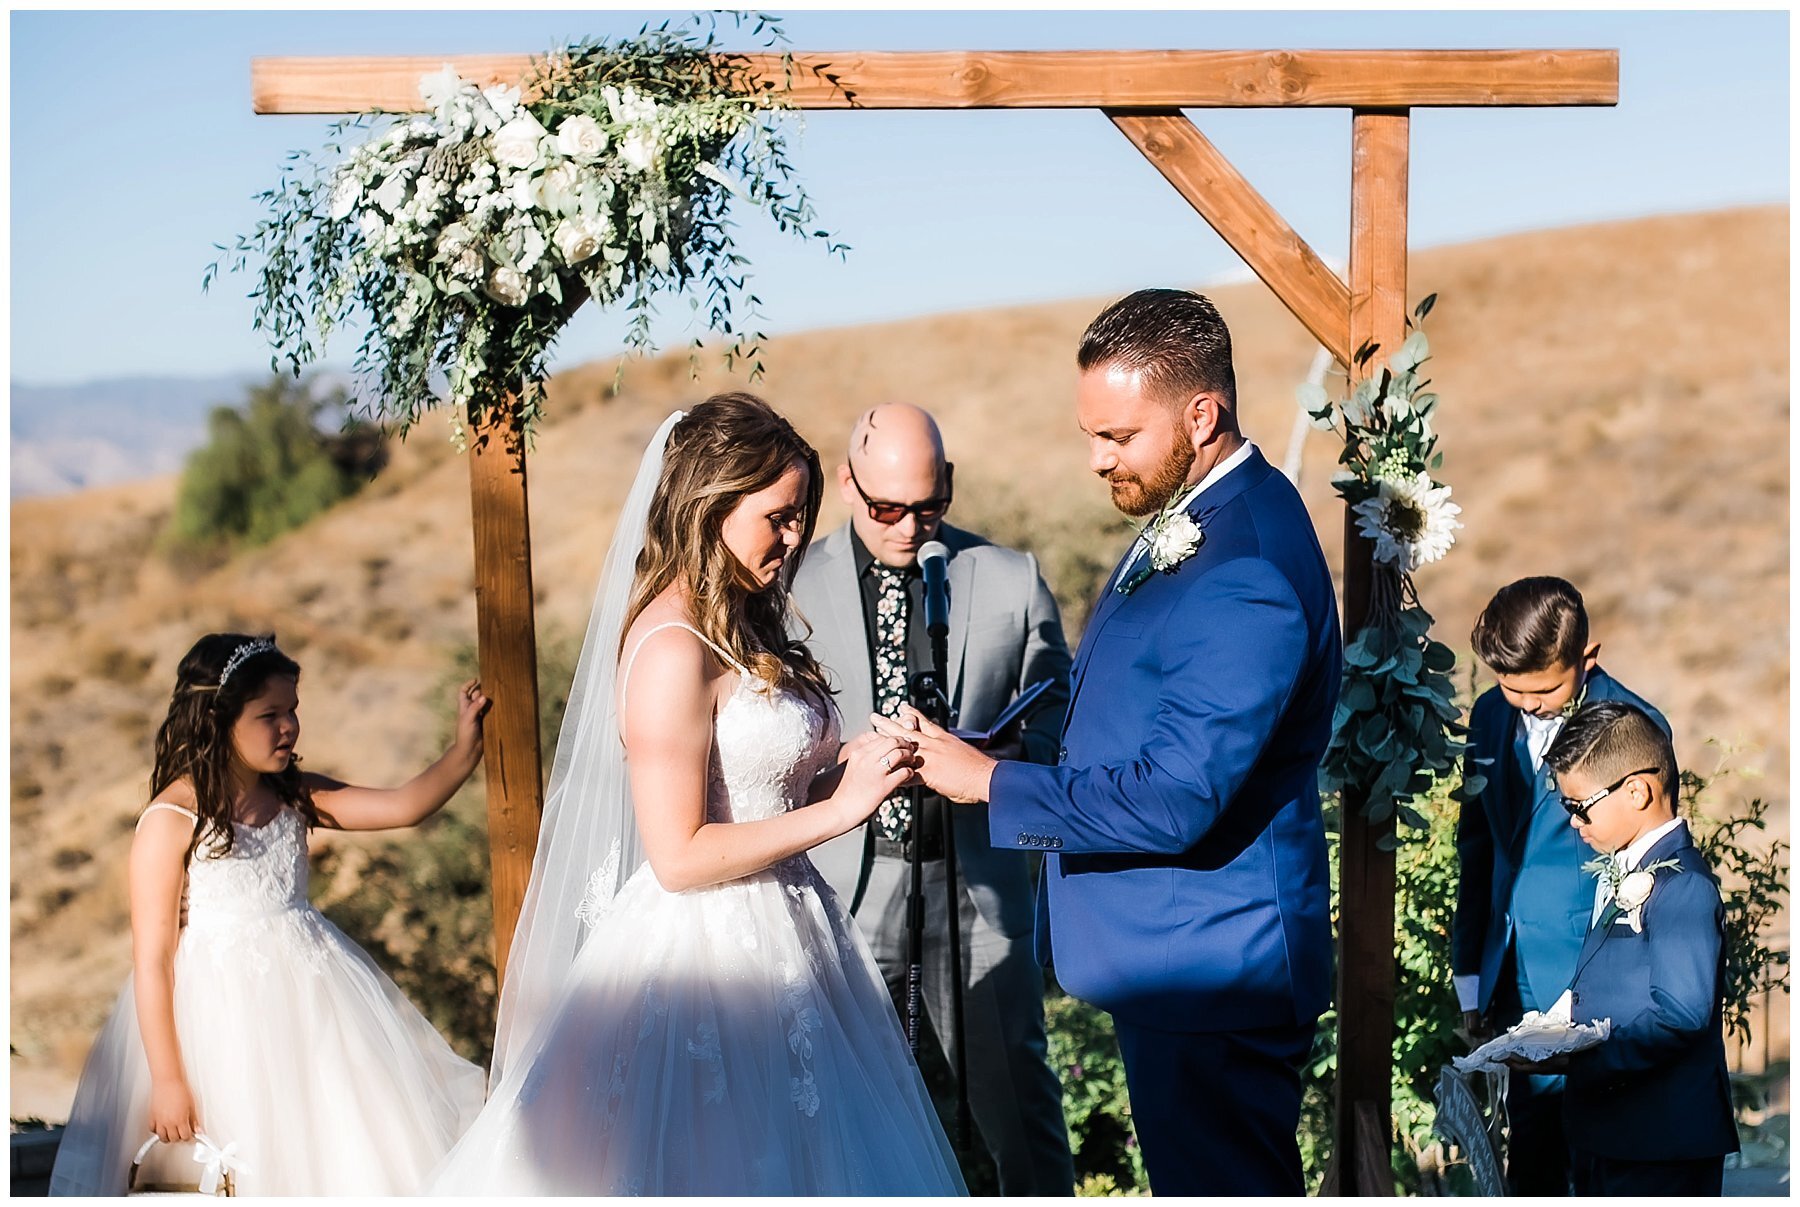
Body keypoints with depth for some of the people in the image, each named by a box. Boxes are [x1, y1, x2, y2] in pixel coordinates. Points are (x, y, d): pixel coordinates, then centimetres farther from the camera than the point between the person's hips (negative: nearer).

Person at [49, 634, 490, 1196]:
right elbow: (152, 959, -14)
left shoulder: (295, 796, 2)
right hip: (225, 1019, -6)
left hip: (311, 999, 6)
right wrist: (167, 1079, -13)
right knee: (255, 1168, 4)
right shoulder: (172, 821, -15)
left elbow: (404, 806, -2)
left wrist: (465, 747, -17)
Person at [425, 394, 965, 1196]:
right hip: (708, 952, -9)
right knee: (715, 1162, 3)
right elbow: (679, 856, -21)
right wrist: (839, 809, -18)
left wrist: (852, 765, -2)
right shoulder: (672, 649, -19)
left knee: (795, 1151, 16)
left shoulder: (742, 629, 9)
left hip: (776, 940, 9)